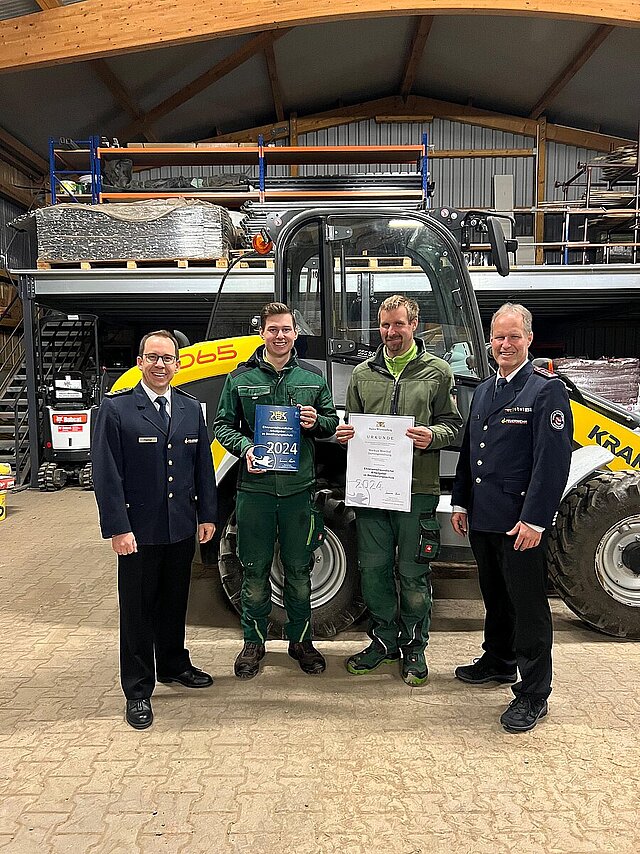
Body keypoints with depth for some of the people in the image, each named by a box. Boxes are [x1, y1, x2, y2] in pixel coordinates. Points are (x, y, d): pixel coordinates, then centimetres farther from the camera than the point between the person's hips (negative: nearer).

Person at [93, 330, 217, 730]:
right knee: (138, 609, 6)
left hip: (182, 528, 4)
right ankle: (138, 691, 20)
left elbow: (204, 465, 10)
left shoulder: (191, 408, 7)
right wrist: (117, 528, -16)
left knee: (175, 601, 19)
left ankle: (173, 664, 40)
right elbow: (106, 473, -11)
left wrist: (207, 515, 6)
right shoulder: (116, 409, -7)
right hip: (138, 530, -4)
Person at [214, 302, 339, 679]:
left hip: (299, 487, 1)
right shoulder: (241, 378, 4)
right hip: (255, 487, -1)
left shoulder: (313, 377, 8)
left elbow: (332, 422, 15)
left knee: (299, 570, 11)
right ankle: (254, 642, 25)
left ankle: (301, 640, 28)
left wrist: (316, 422, -8)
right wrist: (245, 448, -13)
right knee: (255, 571, 8)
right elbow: (223, 424, 6)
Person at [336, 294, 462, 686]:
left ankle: (414, 648, 22)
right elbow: (352, 423, 20)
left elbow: (453, 424, 4)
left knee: (413, 574, 4)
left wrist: (431, 436, -17)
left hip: (417, 490, -3)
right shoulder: (363, 373, 13)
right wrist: (345, 434, -2)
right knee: (373, 569, 10)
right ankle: (384, 641, 29)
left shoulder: (437, 371, 4)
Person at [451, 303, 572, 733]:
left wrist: (534, 520, -21)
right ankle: (498, 662, 40)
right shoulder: (484, 390, 15)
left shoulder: (547, 390, -10)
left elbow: (553, 460, -17)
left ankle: (533, 694, 14)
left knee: (528, 604, 2)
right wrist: (460, 503, 14)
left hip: (521, 522, -7)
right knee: (494, 596, 21)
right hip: (482, 518, 8)